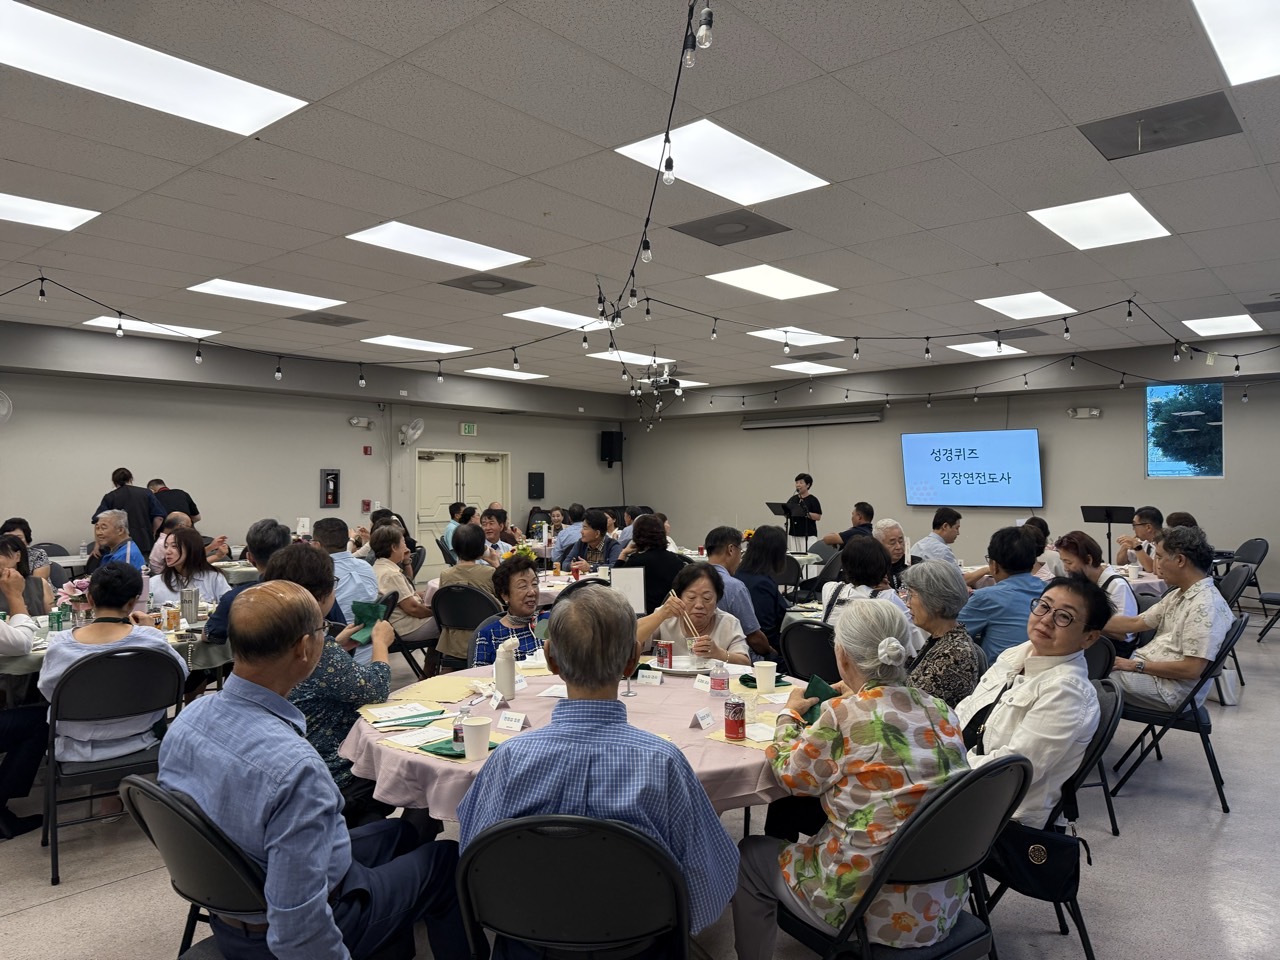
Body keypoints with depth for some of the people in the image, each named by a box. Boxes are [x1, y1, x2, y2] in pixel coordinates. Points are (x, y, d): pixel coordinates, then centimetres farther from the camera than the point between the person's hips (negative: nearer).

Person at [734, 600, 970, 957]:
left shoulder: (842, 715, -21)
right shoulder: (941, 711, -2)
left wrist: (790, 713, 12)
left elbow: (790, 775, -4)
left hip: (878, 910, -7)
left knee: (749, 856, 18)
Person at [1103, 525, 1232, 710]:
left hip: (1171, 691, -9)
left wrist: (1136, 665, -17)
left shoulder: (1205, 606, -20)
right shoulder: (1178, 595, 10)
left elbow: (1191, 669, -23)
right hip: (1150, 669, 9)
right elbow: (1135, 623, 14)